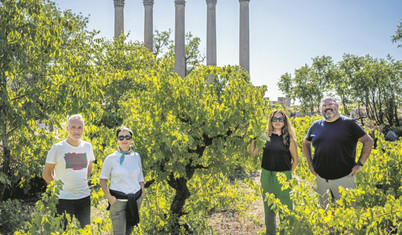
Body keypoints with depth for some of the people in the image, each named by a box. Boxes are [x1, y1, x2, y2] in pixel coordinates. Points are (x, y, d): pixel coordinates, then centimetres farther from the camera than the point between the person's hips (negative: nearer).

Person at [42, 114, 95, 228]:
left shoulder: (87, 147, 5)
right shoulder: (57, 148, -7)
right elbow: (46, 174, 0)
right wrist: (59, 188, -3)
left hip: (84, 197, 4)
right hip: (64, 198, -4)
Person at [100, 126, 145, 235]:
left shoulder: (136, 156, 6)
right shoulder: (111, 158, -5)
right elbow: (103, 179, 0)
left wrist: (143, 190, 8)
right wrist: (108, 196, -10)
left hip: (136, 199, 4)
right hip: (118, 200, -4)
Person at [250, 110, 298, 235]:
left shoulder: (289, 138, -3)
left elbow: (295, 160, 2)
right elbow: (252, 153, 4)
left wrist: (288, 174, -2)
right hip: (266, 176, 3)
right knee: (268, 209, 16)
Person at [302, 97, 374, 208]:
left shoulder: (349, 123, -3)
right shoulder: (316, 125, 7)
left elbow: (369, 142, 0)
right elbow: (305, 143, 22)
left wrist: (359, 164, -5)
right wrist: (310, 163, 13)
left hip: (343, 177, -3)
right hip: (320, 177, 3)